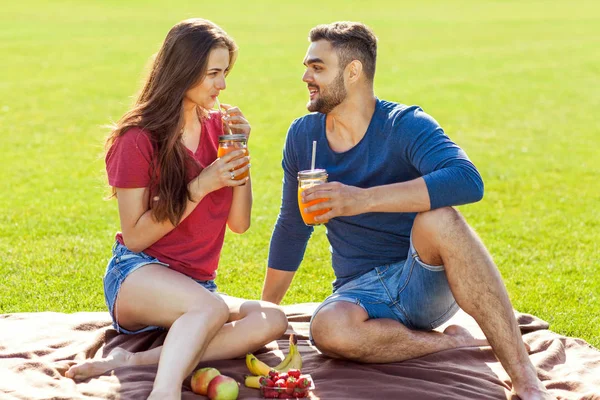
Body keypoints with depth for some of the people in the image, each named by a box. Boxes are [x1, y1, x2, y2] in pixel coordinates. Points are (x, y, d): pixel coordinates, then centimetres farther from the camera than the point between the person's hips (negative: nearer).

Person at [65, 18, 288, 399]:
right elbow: (135, 237, -9)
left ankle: (131, 362, -32)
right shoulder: (139, 139, -8)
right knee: (211, 307, -38)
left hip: (196, 284, 6)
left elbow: (240, 222, 6)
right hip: (138, 276, -6)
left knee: (272, 320, -26)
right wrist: (201, 187, -16)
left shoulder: (218, 128, 8)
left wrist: (240, 151, -7)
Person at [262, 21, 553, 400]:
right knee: (328, 329, -35)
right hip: (362, 291, 3)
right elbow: (291, 229, 16)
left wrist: (364, 199, -37)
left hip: (427, 281, -2)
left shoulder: (405, 126, -11)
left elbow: (468, 181, -32)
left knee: (437, 218, -37)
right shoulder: (302, 135, 4)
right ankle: (453, 341, -12)